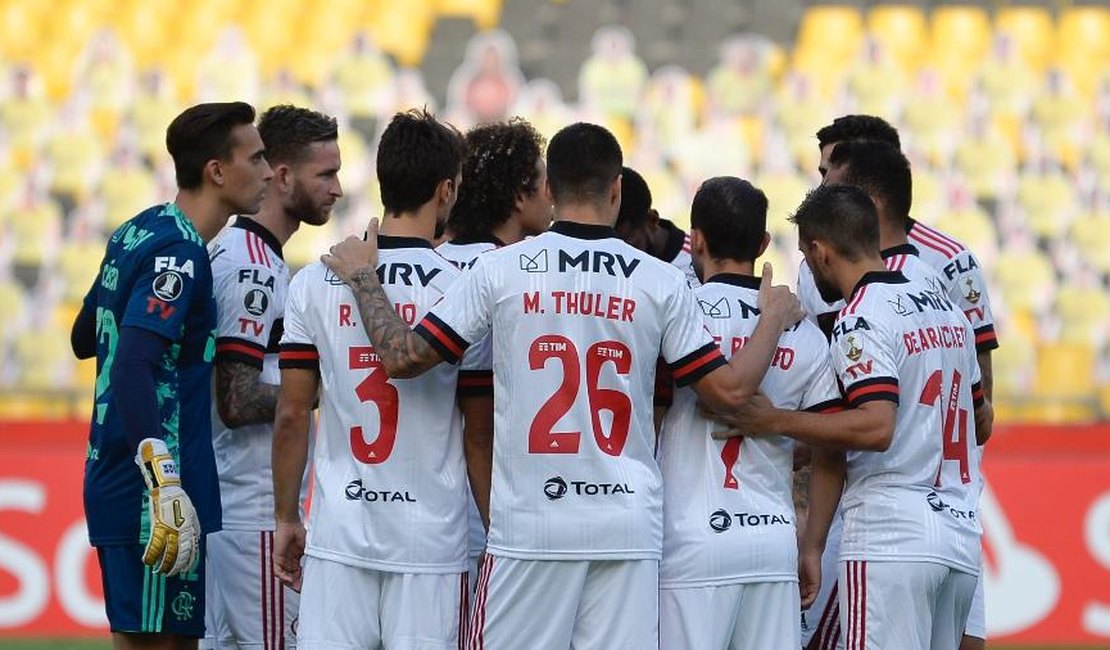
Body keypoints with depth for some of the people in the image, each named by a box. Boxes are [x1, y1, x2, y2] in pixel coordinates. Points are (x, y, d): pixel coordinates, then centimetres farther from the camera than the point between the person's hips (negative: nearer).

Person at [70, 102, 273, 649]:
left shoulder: (135, 236, 14)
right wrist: (166, 487, -30)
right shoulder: (179, 251, -15)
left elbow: (84, 338, 27)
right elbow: (133, 367, -26)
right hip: (148, 499, -10)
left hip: (117, 483, 10)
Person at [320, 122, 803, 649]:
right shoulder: (661, 282, 2)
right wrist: (774, 318, 21)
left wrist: (362, 277, 17)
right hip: (628, 525, 1)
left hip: (529, 526, -1)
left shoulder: (501, 270, -2)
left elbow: (403, 358, 1)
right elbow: (732, 390, 3)